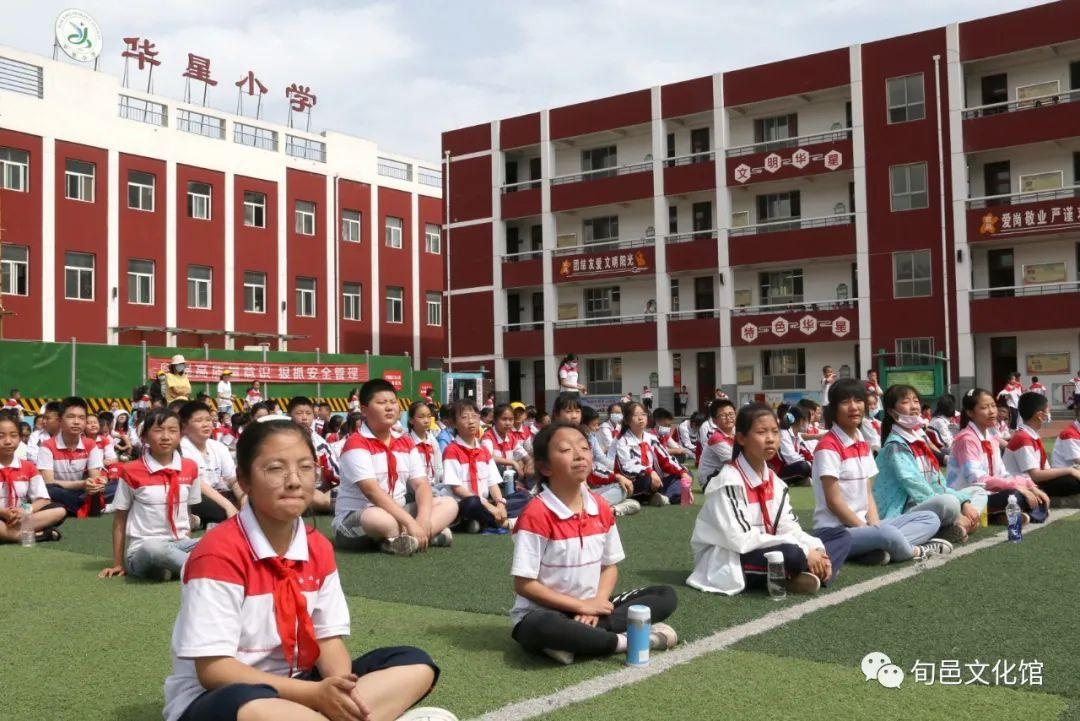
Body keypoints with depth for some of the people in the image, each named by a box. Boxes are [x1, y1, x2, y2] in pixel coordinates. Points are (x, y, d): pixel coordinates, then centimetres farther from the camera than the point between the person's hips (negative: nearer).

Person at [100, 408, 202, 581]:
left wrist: (188, 546, 10)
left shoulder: (190, 468, 4)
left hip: (179, 544, 3)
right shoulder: (131, 471, -4)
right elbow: (119, 519, 3)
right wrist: (118, 563, 3)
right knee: (153, 547, -39)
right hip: (142, 550, -3)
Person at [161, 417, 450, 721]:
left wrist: (341, 691, -21)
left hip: (298, 688, 7)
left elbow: (329, 638, 3)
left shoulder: (319, 549, 2)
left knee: (416, 665, -3)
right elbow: (212, 669, -22)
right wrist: (314, 693, -29)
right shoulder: (219, 553, -19)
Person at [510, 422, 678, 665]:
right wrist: (581, 606, -16)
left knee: (666, 596, -3)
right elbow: (523, 584, -17)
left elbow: (610, 566, 10)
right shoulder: (536, 515, -18)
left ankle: (578, 639, -18)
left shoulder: (601, 509, 2)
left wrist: (597, 603, -11)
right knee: (543, 628, -42)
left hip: (592, 608, 7)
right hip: (544, 614, -7)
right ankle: (625, 641, -20)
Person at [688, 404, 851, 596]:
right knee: (790, 553, -37)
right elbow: (743, 540, -26)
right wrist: (804, 551, -26)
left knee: (841, 535, 3)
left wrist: (816, 549, -18)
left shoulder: (775, 482, 8)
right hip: (726, 561, -8)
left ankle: (810, 572, -20)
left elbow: (789, 528, 2)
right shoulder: (729, 481, -17)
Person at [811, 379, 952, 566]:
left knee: (930, 519, 5)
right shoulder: (828, 447, -13)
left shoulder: (862, 444, 13)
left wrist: (875, 526, -7)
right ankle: (916, 551, -3)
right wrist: (869, 530, -14)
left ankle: (876, 550, -17)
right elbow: (834, 502, -16)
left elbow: (868, 494, 11)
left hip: (862, 525, 9)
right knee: (888, 534, -37)